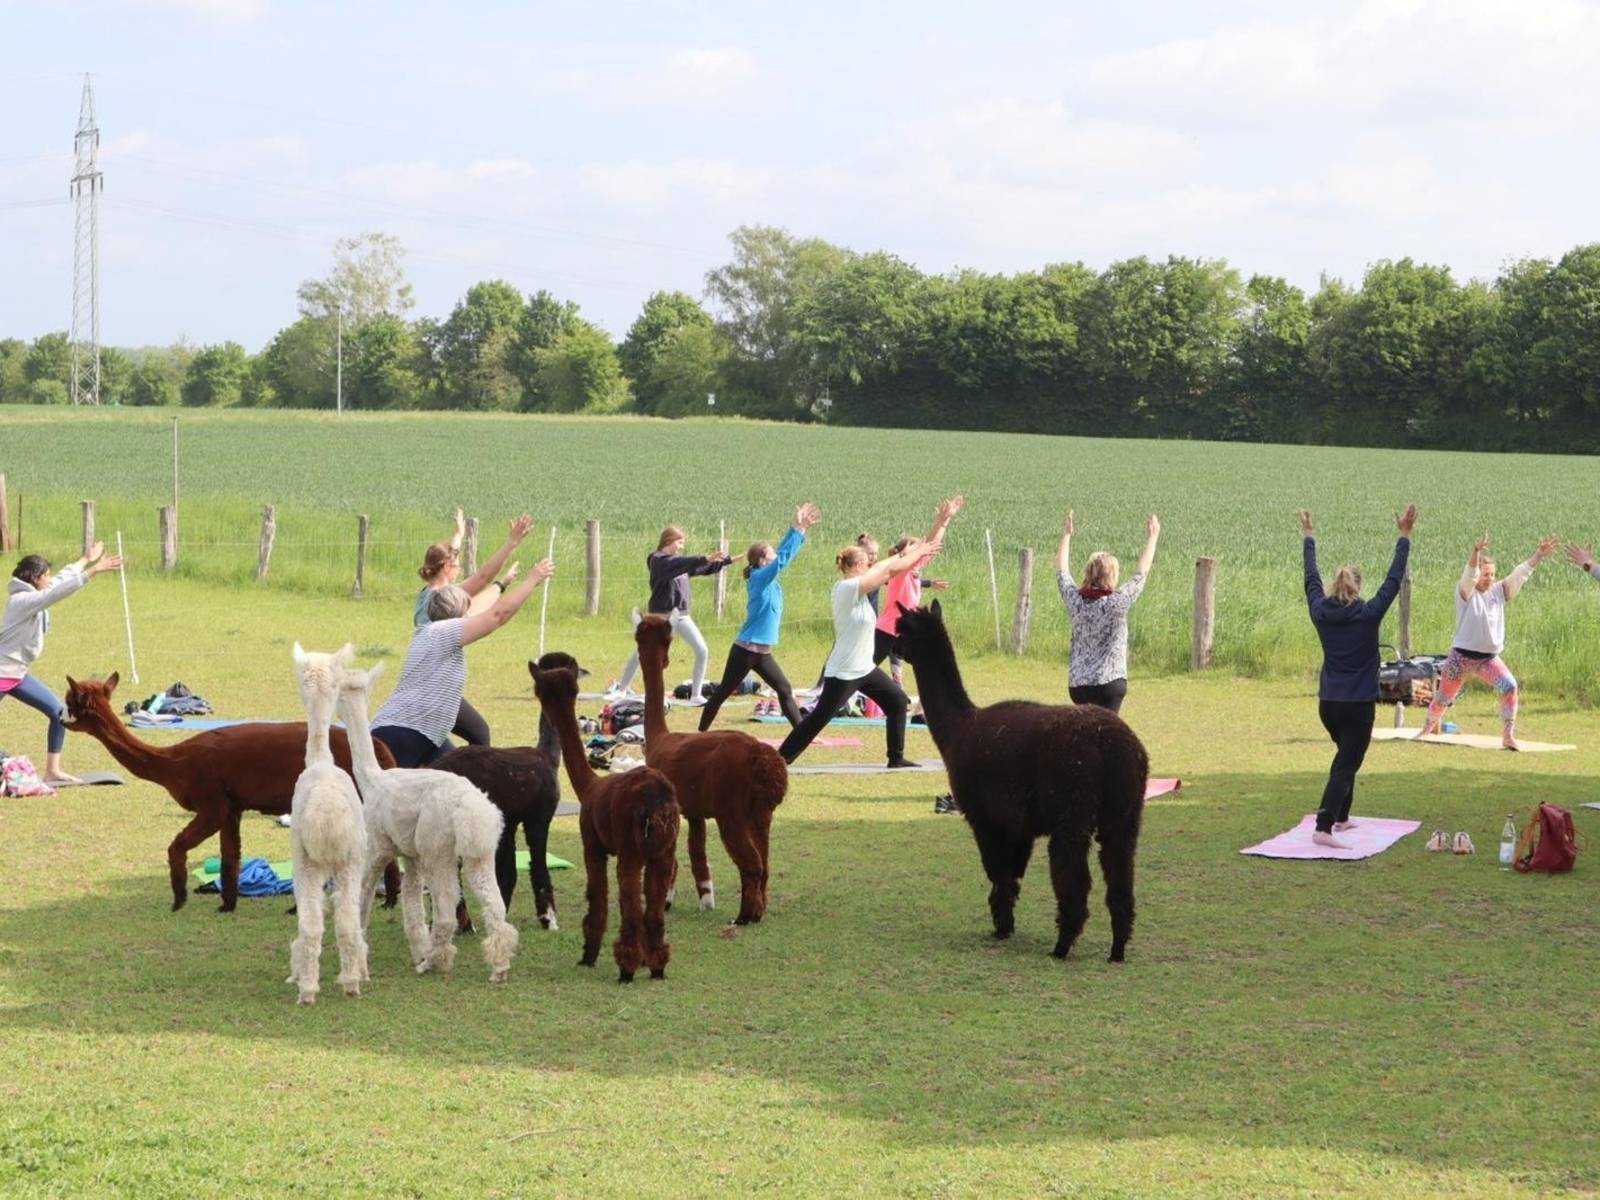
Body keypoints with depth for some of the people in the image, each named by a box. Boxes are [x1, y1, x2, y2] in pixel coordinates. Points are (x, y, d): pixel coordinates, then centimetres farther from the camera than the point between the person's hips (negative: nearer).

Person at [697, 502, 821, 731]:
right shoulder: (759, 578, -13)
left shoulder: (768, 580, 9)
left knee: (784, 690, 6)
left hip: (762, 652, 9)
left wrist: (800, 530, 4)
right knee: (724, 692, 1)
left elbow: (783, 553, 14)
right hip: (745, 650, -9)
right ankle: (701, 733, 10)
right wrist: (798, 529, -20)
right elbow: (784, 558, -23)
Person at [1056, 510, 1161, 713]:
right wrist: (1152, 538, 8)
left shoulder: (1075, 601, -2)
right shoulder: (1117, 603, -13)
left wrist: (1066, 535, 24)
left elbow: (1061, 571, 14)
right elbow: (1141, 573, -3)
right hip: (1109, 683, -5)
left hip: (1077, 684, 5)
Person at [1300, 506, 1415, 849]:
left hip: (1327, 704, 5)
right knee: (1346, 765, -7)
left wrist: (1309, 538, 26)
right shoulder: (1368, 615, -12)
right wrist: (1404, 538, -2)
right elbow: (1394, 579, -8)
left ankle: (1340, 817, 37)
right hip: (1358, 705, -5)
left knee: (1346, 755, 28)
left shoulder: (1320, 612, -2)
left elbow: (1311, 578, 14)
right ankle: (1323, 828, -22)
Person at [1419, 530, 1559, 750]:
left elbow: (1521, 574, -5)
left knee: (1509, 687, -21)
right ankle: (1427, 730, 35)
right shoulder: (1465, 593, -9)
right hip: (1462, 656, -3)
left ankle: (1508, 736, -17)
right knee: (1443, 699, 9)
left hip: (1489, 658, 3)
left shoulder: (1499, 591, 4)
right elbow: (1470, 574, -29)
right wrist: (1476, 551, -48)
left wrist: (1539, 555, -20)